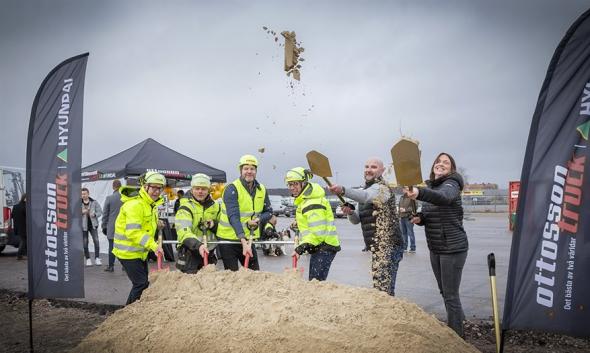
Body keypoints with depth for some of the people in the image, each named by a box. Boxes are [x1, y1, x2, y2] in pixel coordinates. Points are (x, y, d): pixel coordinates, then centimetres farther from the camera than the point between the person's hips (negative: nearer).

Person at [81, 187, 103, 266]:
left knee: (96, 241, -9)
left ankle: (97, 258, -2)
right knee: (85, 243, 1)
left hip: (93, 224, 0)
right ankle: (88, 259, 11)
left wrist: (94, 214, -18)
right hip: (83, 225, 0)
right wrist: (81, 212, -16)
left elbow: (100, 212, 2)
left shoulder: (94, 202, 2)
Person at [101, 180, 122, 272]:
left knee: (112, 247, 5)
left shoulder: (109, 198, -7)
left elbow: (105, 214, -2)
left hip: (112, 227, -2)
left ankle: (111, 266, 9)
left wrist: (104, 226, 8)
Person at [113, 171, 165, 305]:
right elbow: (133, 232, -32)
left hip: (140, 251, 10)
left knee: (142, 283, 18)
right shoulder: (135, 204, -24)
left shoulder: (150, 203, 8)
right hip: (128, 252, -10)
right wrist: (153, 245, -39)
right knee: (141, 284, -9)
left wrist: (156, 223, 1)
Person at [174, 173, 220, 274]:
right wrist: (198, 245, -38)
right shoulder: (185, 207, -10)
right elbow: (183, 232, -23)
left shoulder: (215, 206, 8)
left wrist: (214, 224, -6)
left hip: (208, 252, 5)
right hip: (190, 251, -5)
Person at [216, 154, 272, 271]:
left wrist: (258, 220, -12)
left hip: (248, 239, 5)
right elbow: (233, 217, -26)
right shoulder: (232, 189, -16)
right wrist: (243, 240, -38)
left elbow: (269, 212, 12)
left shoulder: (262, 190, 4)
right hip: (228, 239, -5)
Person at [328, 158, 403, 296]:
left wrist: (343, 190, -51)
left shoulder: (382, 188, -11)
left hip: (387, 247, -9)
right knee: (386, 287, 15)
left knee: (382, 289, -12)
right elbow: (356, 220, 18)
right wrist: (350, 213, -5)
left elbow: (365, 196, -35)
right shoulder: (365, 190, 18)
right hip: (378, 247, 9)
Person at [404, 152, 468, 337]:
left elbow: (444, 197, -40)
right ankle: (455, 324, 39)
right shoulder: (429, 186, 9)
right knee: (444, 292, 20)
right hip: (435, 248, 8)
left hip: (453, 247, -8)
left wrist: (419, 193, -58)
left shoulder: (451, 184, -15)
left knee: (451, 295, -3)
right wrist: (419, 218, -5)